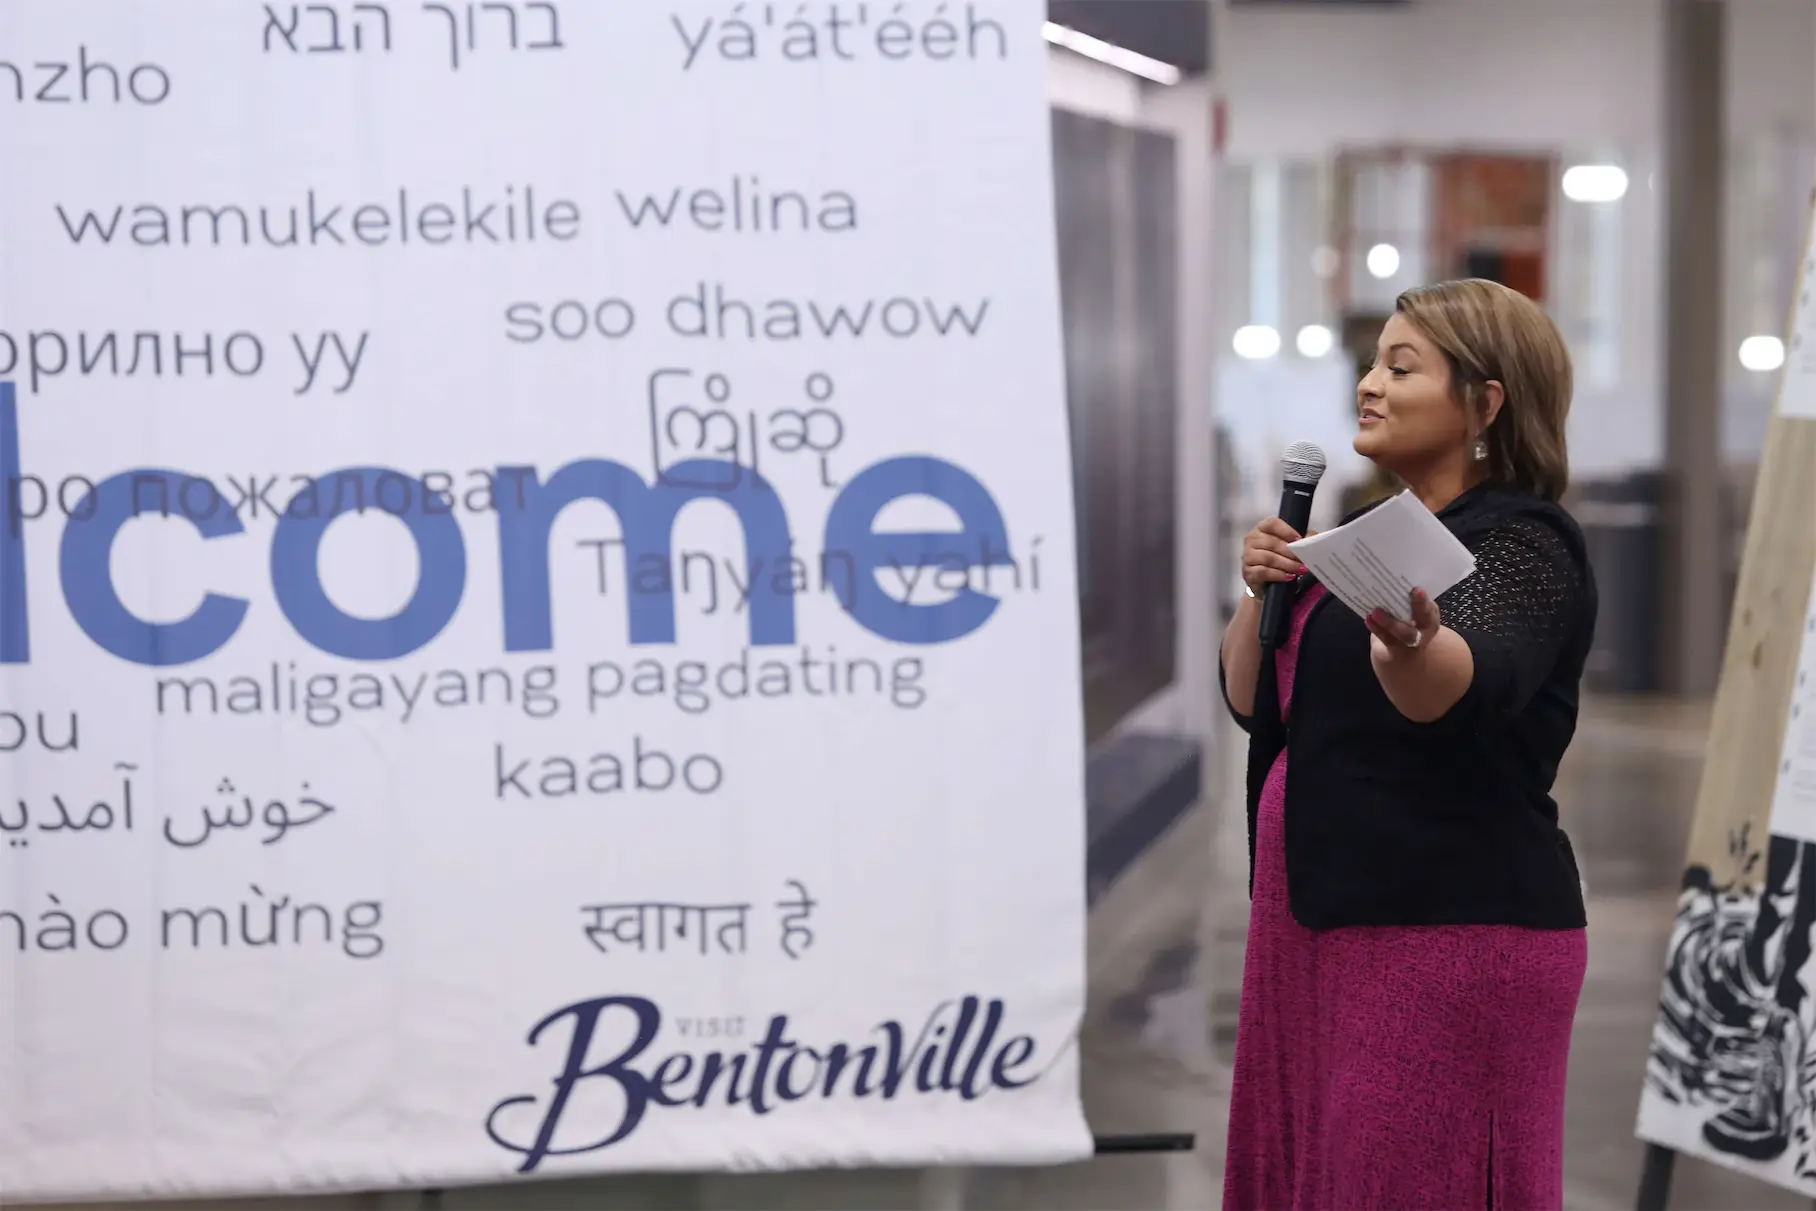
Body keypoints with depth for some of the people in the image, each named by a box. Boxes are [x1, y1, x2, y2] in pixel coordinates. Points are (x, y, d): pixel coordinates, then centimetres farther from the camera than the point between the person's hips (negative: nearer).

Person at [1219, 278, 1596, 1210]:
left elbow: (1463, 688, -31)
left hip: (1448, 930, -9)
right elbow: (1254, 704, 16)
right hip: (1323, 925, 9)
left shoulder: (1520, 544, -10)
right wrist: (1264, 590, -1)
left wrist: (1411, 645, -53)